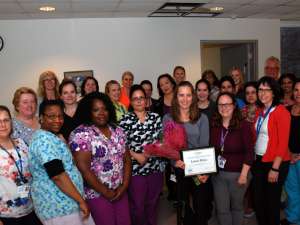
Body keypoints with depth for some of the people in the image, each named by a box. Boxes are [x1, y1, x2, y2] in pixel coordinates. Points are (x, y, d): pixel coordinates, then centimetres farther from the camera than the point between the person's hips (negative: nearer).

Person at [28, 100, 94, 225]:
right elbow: (58, 175, -25)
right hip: (59, 207, -10)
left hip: (62, 204, 10)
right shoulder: (45, 139, -19)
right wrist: (81, 200, -22)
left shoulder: (50, 137, 13)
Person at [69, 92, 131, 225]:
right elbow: (84, 169, -18)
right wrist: (105, 192, -12)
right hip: (97, 194, -5)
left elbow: (127, 159, 7)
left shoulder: (117, 130, 5)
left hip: (120, 191, 6)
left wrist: (124, 185, -4)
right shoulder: (81, 134, -13)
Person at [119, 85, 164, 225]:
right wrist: (136, 156, -17)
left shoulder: (155, 117, 5)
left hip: (156, 168, 4)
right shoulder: (125, 120, -7)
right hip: (135, 170, -3)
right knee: (137, 205, 8)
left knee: (153, 203, 17)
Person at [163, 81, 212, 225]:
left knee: (202, 209, 5)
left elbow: (204, 146, -2)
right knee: (186, 209, 11)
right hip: (179, 170, 0)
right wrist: (175, 160, -21)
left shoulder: (202, 118, 2)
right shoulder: (168, 119, 2)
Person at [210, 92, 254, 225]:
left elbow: (249, 152, -13)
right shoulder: (213, 125, -1)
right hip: (218, 173, 3)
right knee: (221, 209, 10)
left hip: (237, 173, -3)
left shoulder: (243, 125, -11)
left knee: (237, 206, 17)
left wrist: (244, 174, -15)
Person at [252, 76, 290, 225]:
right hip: (259, 162, 7)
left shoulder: (281, 112, -13)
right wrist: (254, 158, 2)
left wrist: (275, 168, -18)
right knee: (258, 200, 16)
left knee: (272, 201, 8)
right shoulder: (260, 112, 9)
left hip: (275, 163, -7)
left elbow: (283, 143, -16)